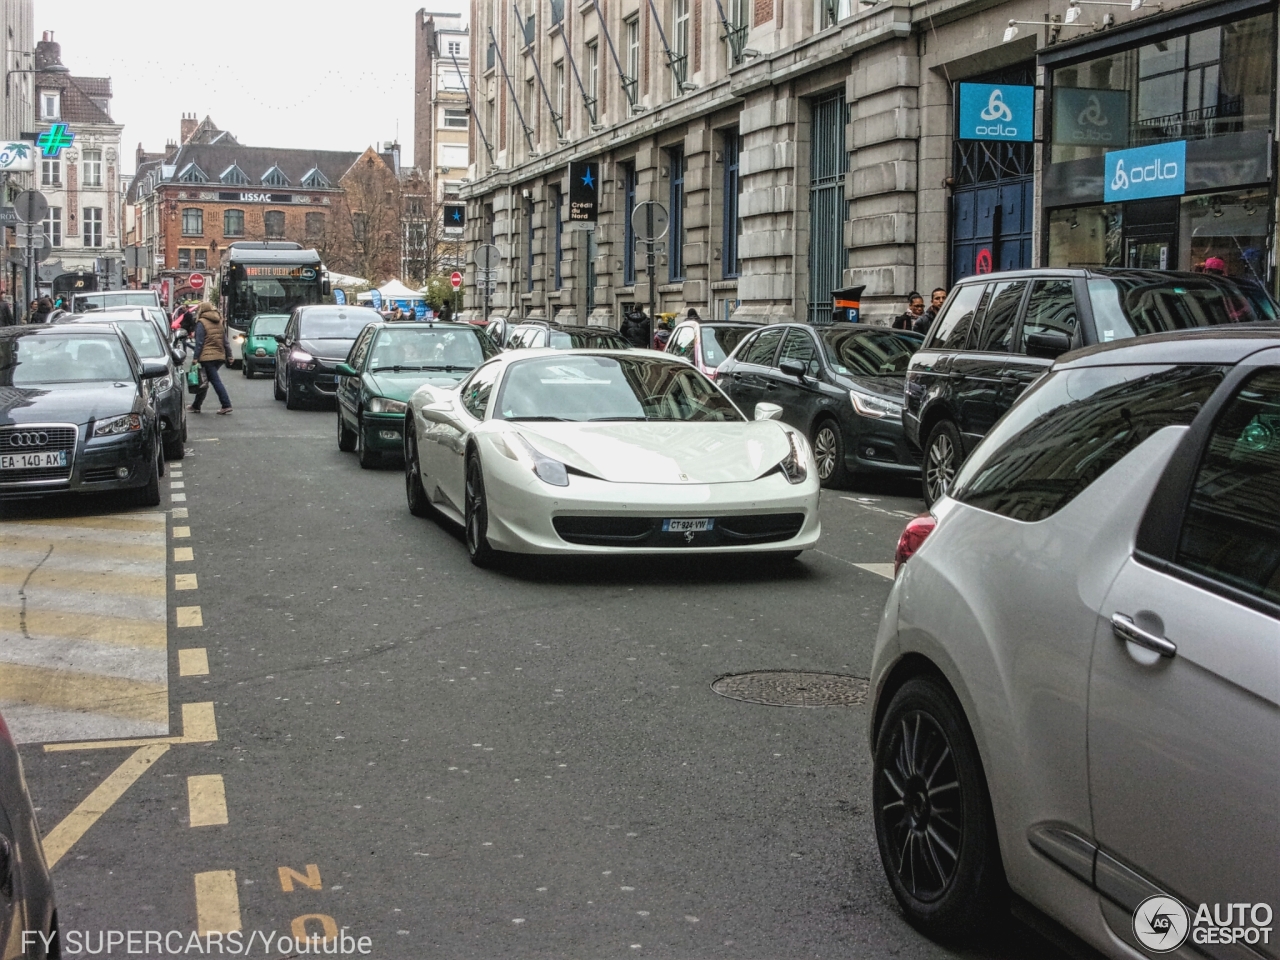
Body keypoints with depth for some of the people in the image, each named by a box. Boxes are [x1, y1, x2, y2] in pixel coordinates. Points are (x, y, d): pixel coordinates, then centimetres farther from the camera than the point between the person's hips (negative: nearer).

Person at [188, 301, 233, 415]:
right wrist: (229, 355, 15)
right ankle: (196, 405, 20)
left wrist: (195, 358, -9)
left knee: (215, 381, -8)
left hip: (207, 357, -7)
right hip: (220, 356, 7)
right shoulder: (220, 322, 14)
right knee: (204, 381, 14)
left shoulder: (201, 323, -6)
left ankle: (226, 405, -16)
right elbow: (225, 340, 14)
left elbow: (199, 343, -11)